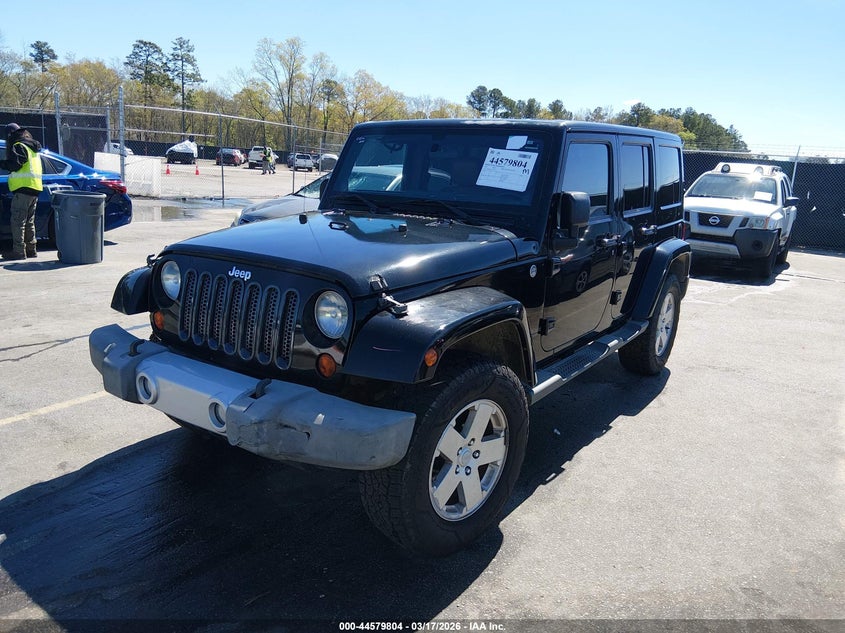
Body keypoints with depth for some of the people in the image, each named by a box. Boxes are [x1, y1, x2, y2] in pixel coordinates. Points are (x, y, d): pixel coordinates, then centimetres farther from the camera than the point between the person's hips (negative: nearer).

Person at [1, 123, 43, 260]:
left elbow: (14, 165, -19)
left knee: (17, 221, -8)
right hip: (35, 188, 10)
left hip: (23, 189, -9)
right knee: (29, 221, 15)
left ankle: (19, 251, -9)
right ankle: (31, 249, 20)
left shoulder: (19, 146, -9)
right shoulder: (32, 147, 20)